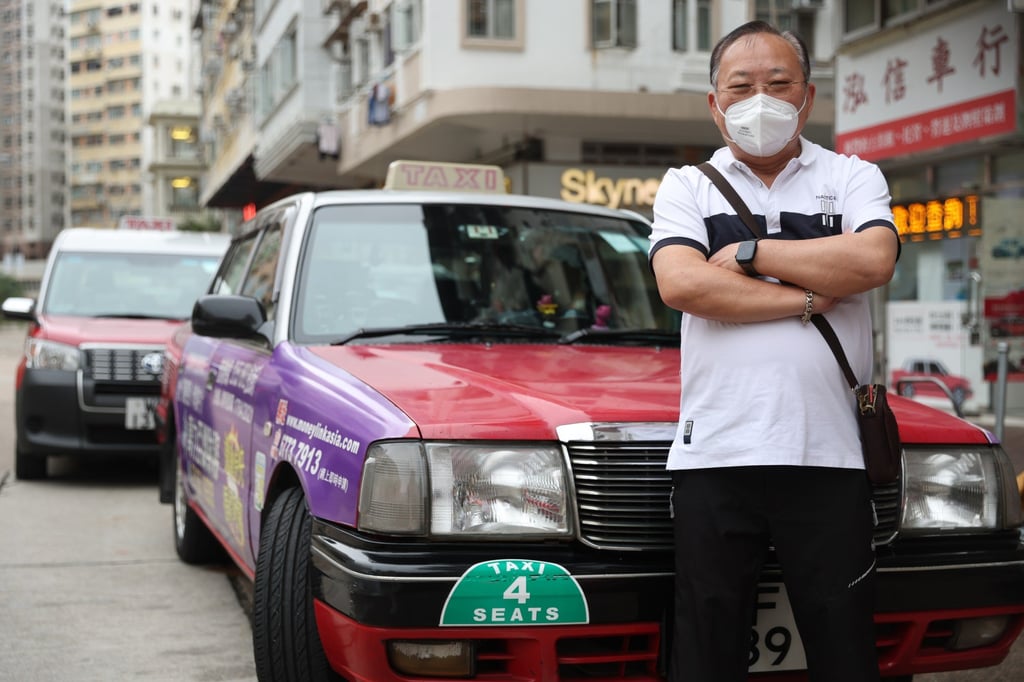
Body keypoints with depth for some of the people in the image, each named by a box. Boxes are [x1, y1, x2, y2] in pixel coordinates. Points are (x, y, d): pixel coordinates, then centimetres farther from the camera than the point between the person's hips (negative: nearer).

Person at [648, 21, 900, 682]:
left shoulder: (853, 177, 13)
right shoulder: (686, 186, 12)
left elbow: (873, 260, -9)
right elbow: (681, 285, -8)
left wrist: (748, 252, -5)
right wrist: (808, 298, -6)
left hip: (828, 457, 0)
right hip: (714, 455, 0)